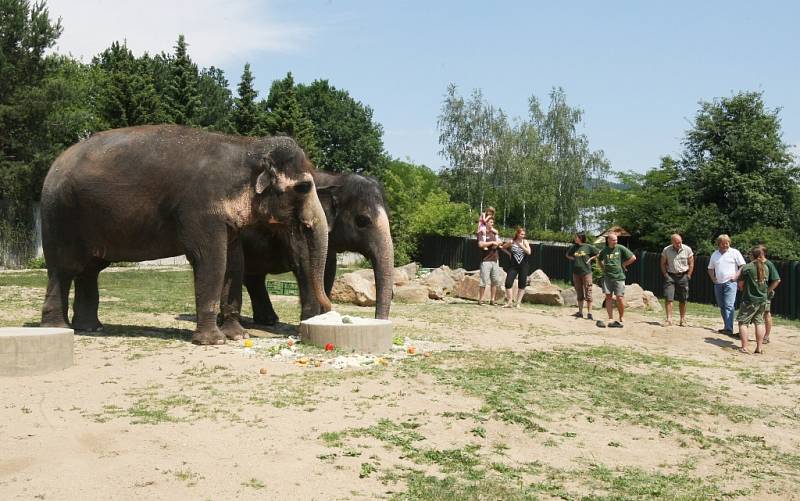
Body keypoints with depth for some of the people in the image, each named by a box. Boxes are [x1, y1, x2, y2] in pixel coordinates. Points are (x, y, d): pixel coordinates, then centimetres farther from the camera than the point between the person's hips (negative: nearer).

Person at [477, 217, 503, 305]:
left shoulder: (494, 232, 18)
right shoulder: (481, 232, -2)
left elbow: (500, 242, 20)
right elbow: (480, 244, -17)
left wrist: (497, 243, -3)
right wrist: (492, 242, -12)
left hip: (495, 260, 6)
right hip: (485, 260, -6)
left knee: (495, 281, 4)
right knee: (484, 281, -8)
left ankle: (492, 300, 10)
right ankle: (480, 299, 1)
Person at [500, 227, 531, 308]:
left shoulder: (525, 242, 2)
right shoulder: (511, 242, 1)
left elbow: (529, 252, -11)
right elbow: (503, 247, 17)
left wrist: (521, 245, -16)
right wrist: (509, 253, 6)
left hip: (523, 266, 0)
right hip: (513, 266, 0)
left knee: (522, 285, 3)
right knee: (508, 283, -10)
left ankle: (518, 303, 12)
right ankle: (509, 302, 2)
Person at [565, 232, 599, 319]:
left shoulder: (588, 247, -4)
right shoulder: (573, 247, 6)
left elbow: (599, 254, 4)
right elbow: (567, 255, 23)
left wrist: (590, 259, -4)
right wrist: (572, 258, 5)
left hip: (586, 272, -4)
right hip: (576, 273, 4)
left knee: (588, 294, -4)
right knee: (579, 294, 11)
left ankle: (589, 313, -2)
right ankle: (580, 312, 18)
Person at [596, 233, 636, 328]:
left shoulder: (621, 248, -2)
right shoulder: (604, 250, 8)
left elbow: (633, 258, -2)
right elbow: (599, 259, 29)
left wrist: (623, 264, -1)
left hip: (619, 277, -3)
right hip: (607, 277, 3)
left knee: (620, 298, -4)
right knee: (608, 297, 0)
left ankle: (620, 319, 12)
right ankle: (611, 319, 4)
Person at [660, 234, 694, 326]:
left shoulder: (687, 249, -1)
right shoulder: (666, 250, -2)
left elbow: (691, 264, 5)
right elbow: (663, 264, 7)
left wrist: (688, 276, 0)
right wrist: (665, 275, -1)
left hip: (683, 276, 0)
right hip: (670, 276, 0)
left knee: (683, 300, 6)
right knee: (668, 298, -11)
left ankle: (683, 319, 17)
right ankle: (669, 319, -10)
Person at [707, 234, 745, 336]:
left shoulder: (734, 252, 0)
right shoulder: (714, 254, 14)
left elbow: (743, 266, -2)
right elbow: (710, 269, 24)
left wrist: (736, 276, -12)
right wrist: (713, 278, 8)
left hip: (730, 283, -6)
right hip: (718, 284, 6)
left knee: (728, 306, -15)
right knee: (722, 306, 10)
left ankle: (729, 329, -20)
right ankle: (727, 327, 20)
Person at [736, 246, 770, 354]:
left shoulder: (747, 267, -14)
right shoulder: (765, 267, 3)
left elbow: (741, 284, -8)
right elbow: (764, 281, 13)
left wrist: (742, 288, 13)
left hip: (749, 300, -5)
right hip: (762, 299, 5)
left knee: (743, 322, 3)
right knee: (759, 323, 12)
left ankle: (744, 347, -1)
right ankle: (759, 347, 12)